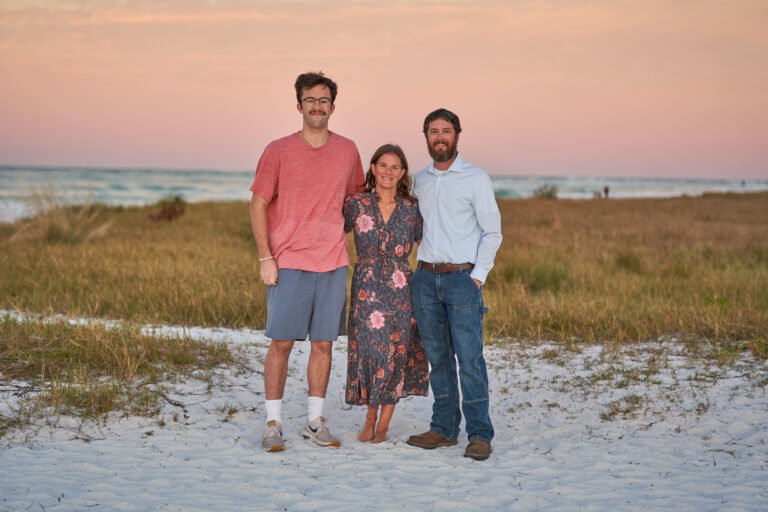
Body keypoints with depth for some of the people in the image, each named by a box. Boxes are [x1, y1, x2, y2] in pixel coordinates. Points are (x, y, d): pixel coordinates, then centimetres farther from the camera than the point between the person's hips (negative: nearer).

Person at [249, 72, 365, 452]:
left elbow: (355, 198, 21)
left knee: (323, 343, 7)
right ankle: (273, 423, 7)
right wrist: (265, 258, -8)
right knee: (281, 343, -2)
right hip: (288, 264, -3)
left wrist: (343, 238, 11)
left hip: (333, 264, 3)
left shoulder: (347, 150, 8)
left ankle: (316, 421, 16)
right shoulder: (278, 151, -2)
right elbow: (257, 205, -2)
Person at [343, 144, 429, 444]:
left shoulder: (411, 209, 5)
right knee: (370, 348, -6)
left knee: (397, 351, 1)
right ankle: (370, 416, 18)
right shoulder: (356, 204, 2)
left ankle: (383, 425, 14)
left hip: (400, 289, 1)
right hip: (367, 288, -1)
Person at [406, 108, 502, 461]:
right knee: (438, 357, 7)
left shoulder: (476, 179, -1)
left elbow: (492, 232, -2)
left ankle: (480, 434, -6)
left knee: (469, 357, -9)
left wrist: (477, 276, -10)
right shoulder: (419, 181, 13)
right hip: (425, 277, 5)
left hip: (462, 277, -4)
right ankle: (443, 428, 14)